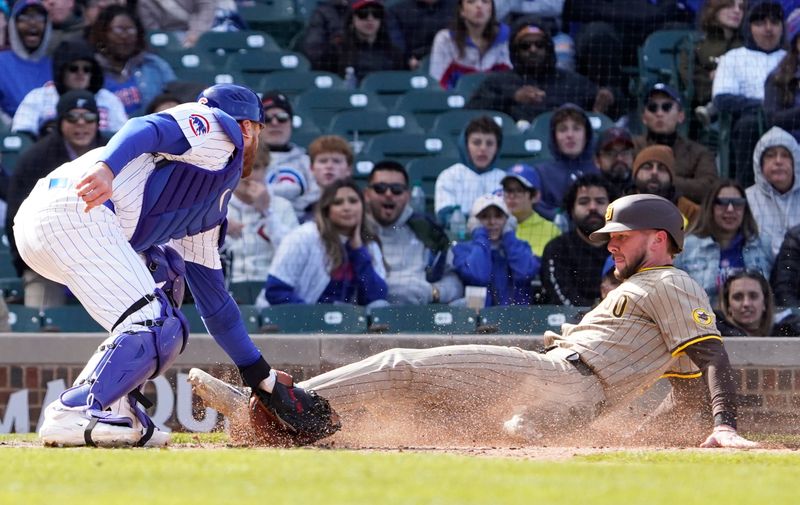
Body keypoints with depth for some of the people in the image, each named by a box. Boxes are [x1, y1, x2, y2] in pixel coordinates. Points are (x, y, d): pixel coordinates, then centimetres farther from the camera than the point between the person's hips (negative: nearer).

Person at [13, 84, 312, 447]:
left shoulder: (210, 209, 35)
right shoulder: (220, 129, 11)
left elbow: (213, 299, 39)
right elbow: (148, 130, -9)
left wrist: (260, 375, 41)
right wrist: (106, 167, -29)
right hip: (74, 211, -10)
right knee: (157, 329, -13)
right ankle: (72, 415, -19)